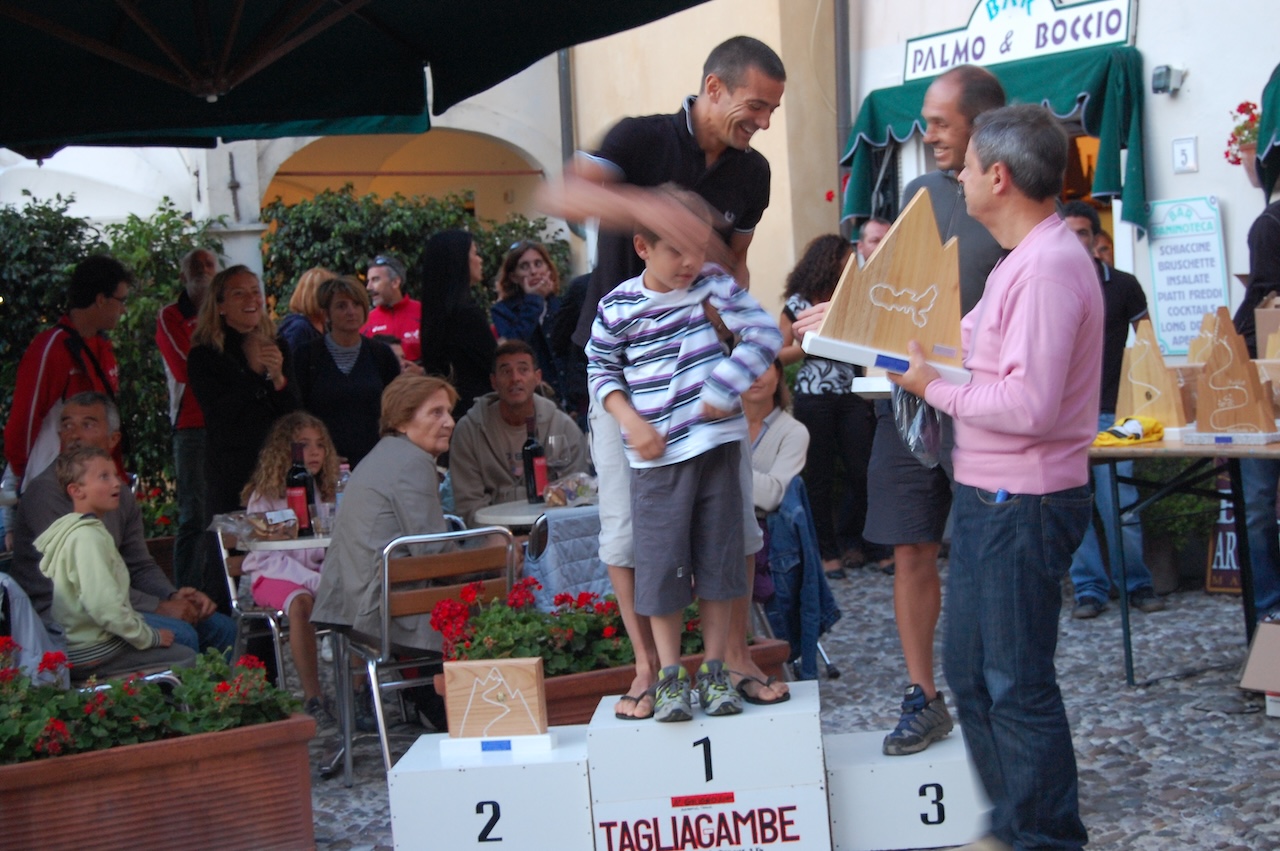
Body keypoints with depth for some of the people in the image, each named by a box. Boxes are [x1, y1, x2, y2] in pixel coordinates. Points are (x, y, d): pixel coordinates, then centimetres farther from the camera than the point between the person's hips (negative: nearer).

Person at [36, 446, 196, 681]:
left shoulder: (67, 530, 14)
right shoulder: (88, 537, -18)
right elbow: (105, 607, -26)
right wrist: (149, 637, -13)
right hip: (91, 655, -10)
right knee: (187, 659, -9)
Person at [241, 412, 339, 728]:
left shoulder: (327, 492, 10)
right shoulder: (265, 496, -4)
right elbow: (270, 557, -13)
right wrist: (315, 582, -25)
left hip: (319, 571, 4)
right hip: (273, 575, -4)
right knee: (301, 602, -37)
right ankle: (312, 697, -31)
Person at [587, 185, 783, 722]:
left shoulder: (714, 286, -1)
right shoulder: (618, 307, -2)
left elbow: (765, 334, -7)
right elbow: (601, 370, 6)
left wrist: (724, 388, -16)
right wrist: (631, 421, -8)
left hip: (717, 446, 1)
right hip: (657, 456, -1)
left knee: (718, 557, 7)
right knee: (662, 563, 2)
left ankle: (715, 671, 19)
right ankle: (669, 677, 14)